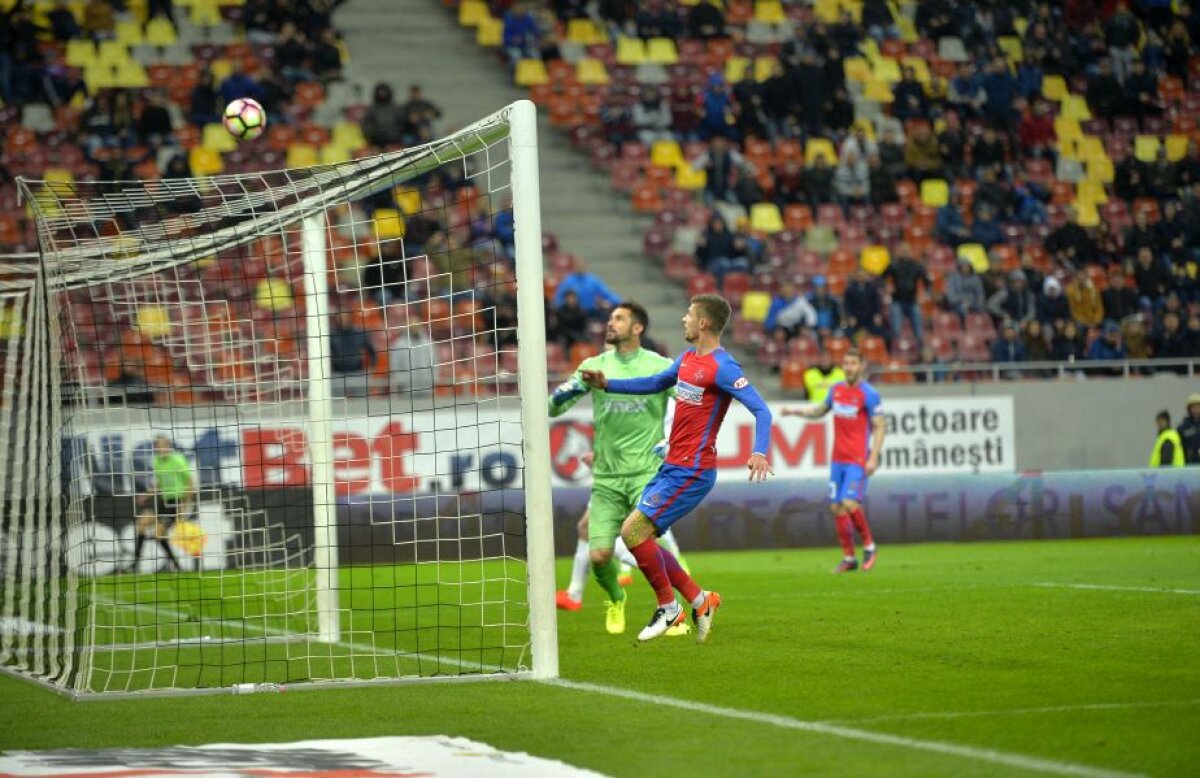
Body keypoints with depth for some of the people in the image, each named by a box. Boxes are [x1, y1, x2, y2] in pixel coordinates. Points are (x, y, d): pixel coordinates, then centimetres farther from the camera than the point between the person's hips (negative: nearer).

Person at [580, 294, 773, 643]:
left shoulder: (722, 368, -16)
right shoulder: (688, 358, 12)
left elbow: (761, 409, -22)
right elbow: (656, 383, 29)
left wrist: (759, 452, -38)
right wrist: (606, 384, 22)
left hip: (691, 473, -10)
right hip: (671, 467, 10)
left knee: (633, 531, -14)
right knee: (637, 536, 8)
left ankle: (668, 607, 3)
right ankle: (698, 599, 16)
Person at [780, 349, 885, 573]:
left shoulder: (869, 394, -8)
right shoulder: (836, 390, 10)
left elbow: (879, 427, -9)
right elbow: (820, 411, 28)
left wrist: (873, 457, -17)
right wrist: (796, 411, 13)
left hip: (858, 460, -6)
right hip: (838, 459, 6)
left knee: (849, 503, -20)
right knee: (836, 508, 3)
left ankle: (869, 546, 1)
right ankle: (849, 558, 12)